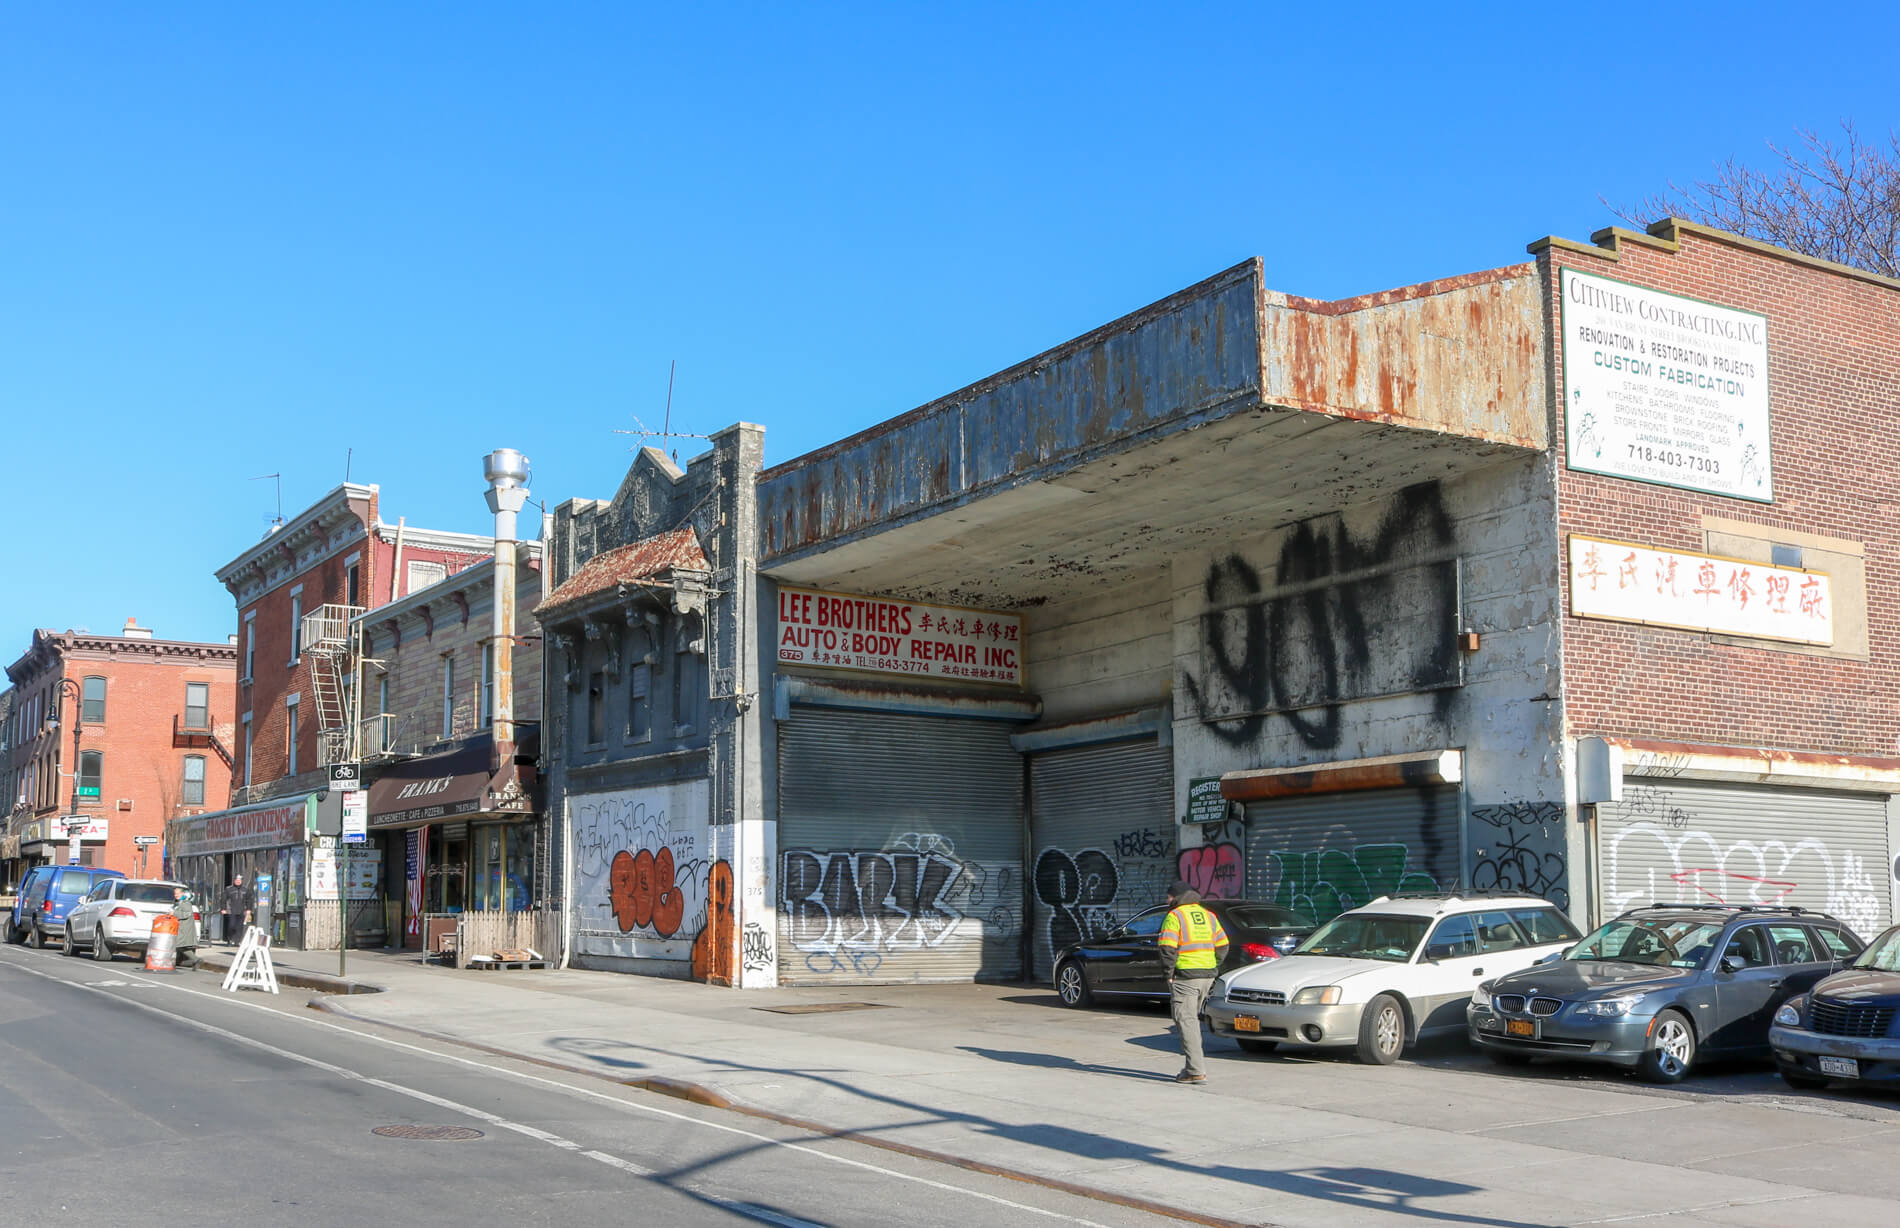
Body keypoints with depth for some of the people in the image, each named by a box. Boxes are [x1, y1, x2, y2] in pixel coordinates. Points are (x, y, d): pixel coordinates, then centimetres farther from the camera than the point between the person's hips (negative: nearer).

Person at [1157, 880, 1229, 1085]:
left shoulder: (1175, 916, -7)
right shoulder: (1208, 915, 15)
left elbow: (1168, 948, -17)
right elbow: (1222, 946, 13)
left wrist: (1169, 974, -8)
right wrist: (1212, 970, 14)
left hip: (1185, 977, -7)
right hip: (1207, 976, 7)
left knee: (1186, 1021, -5)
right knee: (1193, 1018, 18)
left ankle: (1196, 1071, -10)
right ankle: (1193, 1065, 19)